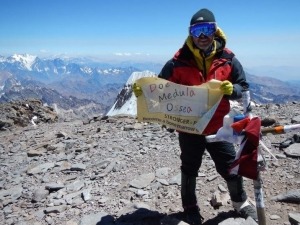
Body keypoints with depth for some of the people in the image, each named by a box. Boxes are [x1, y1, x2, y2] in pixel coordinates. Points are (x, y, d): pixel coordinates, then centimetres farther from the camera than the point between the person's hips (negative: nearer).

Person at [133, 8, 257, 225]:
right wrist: (143, 91, -24)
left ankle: (241, 202, 45)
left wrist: (231, 90, -22)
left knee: (231, 168, 14)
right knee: (189, 170, 17)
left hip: (218, 127, 2)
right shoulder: (178, 62, -11)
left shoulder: (228, 59, -5)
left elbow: (243, 87, 0)